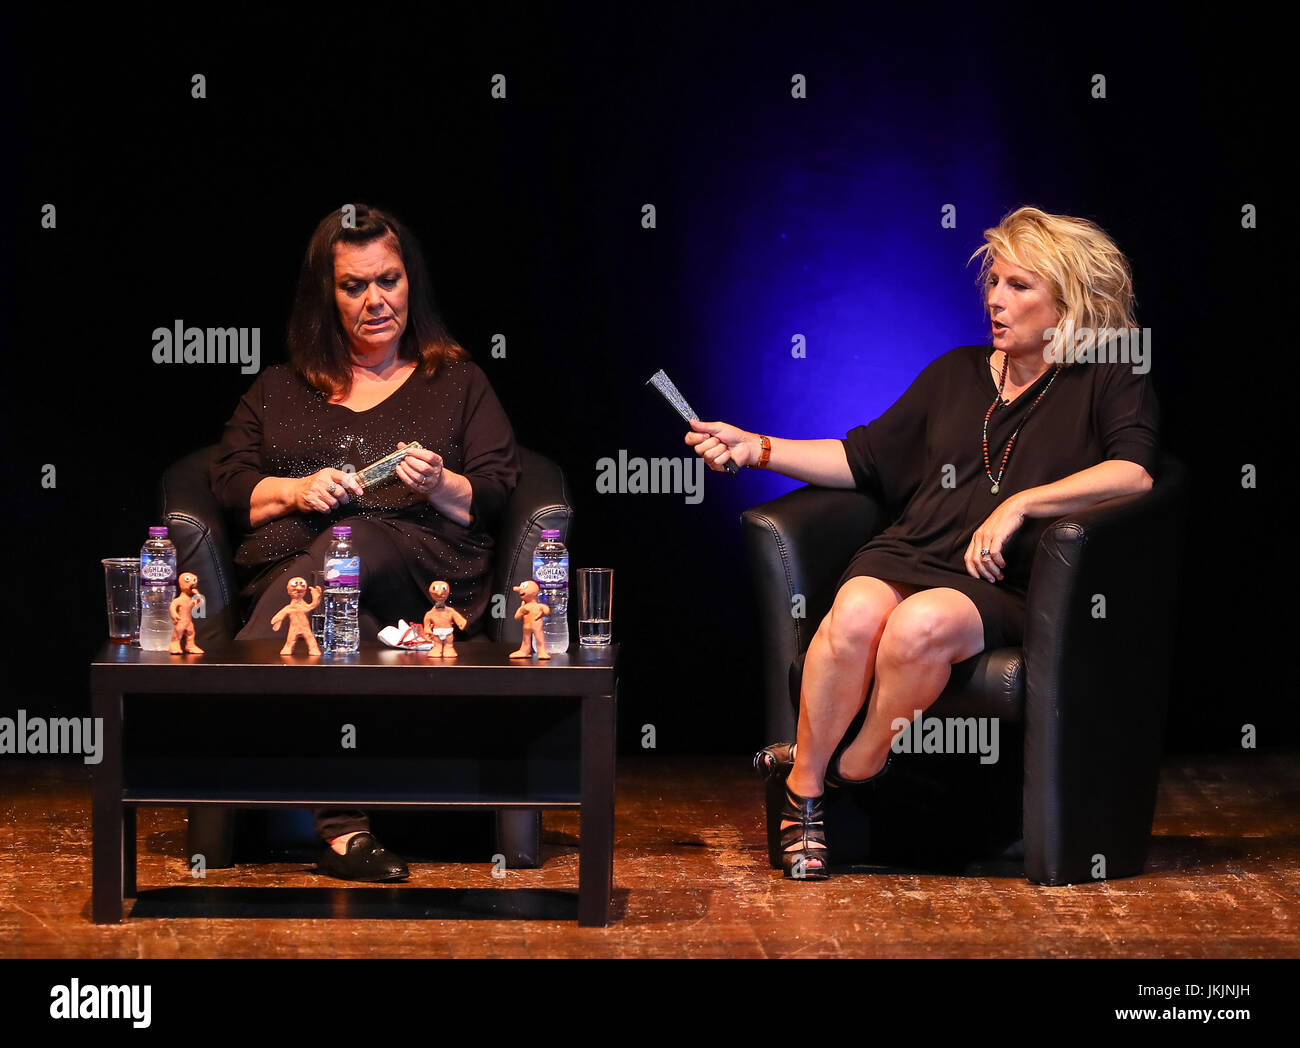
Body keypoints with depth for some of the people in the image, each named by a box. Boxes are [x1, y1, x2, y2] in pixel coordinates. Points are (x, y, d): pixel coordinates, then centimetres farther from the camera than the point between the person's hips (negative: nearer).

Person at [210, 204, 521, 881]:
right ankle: (341, 829, -52)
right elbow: (229, 483, 18)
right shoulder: (280, 389, 29)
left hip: (423, 565, -1)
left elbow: (496, 496, 14)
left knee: (351, 547, -40)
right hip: (291, 561, 1)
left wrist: (440, 485, -8)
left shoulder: (458, 383, 24)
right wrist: (298, 489, -2)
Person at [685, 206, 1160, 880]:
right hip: (910, 554, 4)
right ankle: (801, 795, -18)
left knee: (921, 625, -38)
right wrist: (757, 449, 16)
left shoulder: (1110, 381, 9)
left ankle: (858, 766, -13)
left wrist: (1019, 504, -17)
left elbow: (1135, 470, -10)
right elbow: (865, 458, 26)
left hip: (1006, 589, -4)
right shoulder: (956, 373, 24)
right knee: (855, 617, -32)